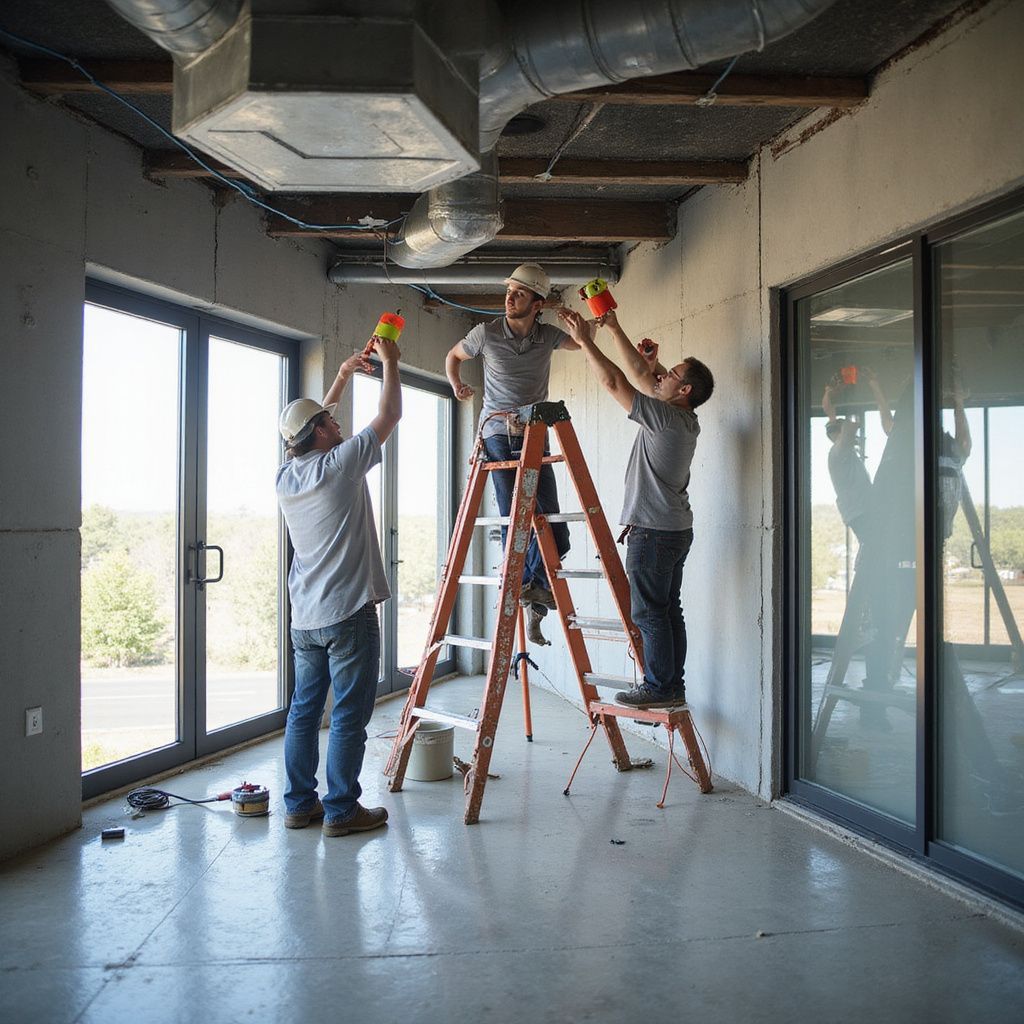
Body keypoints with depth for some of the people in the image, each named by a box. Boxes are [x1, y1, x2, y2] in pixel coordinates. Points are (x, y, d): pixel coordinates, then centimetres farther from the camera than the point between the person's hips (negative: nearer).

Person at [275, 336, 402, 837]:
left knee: (304, 709, 13)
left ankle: (299, 804, 20)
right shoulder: (340, 465, -12)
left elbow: (311, 423, 25)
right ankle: (341, 810, 5)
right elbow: (389, 415, -3)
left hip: (305, 618, 8)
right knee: (349, 715, 0)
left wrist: (343, 375, 27)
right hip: (349, 613, -7)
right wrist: (389, 361, 10)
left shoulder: (285, 475, 8)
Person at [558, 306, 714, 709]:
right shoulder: (685, 420, 11)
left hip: (652, 531, -9)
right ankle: (673, 687, 15)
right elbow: (641, 374, 18)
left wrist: (583, 341, -6)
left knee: (648, 611, -4)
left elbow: (613, 382, -14)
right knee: (668, 610, 11)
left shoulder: (666, 418, -15)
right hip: (676, 529, 9)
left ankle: (659, 687, -1)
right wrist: (615, 330, 18)